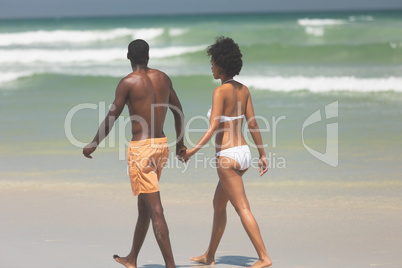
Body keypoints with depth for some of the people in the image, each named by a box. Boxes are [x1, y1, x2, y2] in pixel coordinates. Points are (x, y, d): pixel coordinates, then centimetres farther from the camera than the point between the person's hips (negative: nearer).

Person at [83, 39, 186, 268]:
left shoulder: (128, 82, -10)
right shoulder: (163, 78, 9)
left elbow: (111, 118, -8)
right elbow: (178, 111, 18)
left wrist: (94, 144, 6)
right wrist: (181, 143, 31)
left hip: (141, 148, -7)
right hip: (161, 145, 7)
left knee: (155, 209, -8)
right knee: (144, 206, 19)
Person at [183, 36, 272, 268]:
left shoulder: (220, 91, -14)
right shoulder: (243, 89, 8)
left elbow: (214, 127, -22)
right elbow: (253, 123, 9)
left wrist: (195, 149, -25)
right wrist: (263, 155, 11)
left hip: (228, 156, -9)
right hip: (244, 153, 9)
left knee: (243, 209, -6)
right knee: (218, 205, 19)